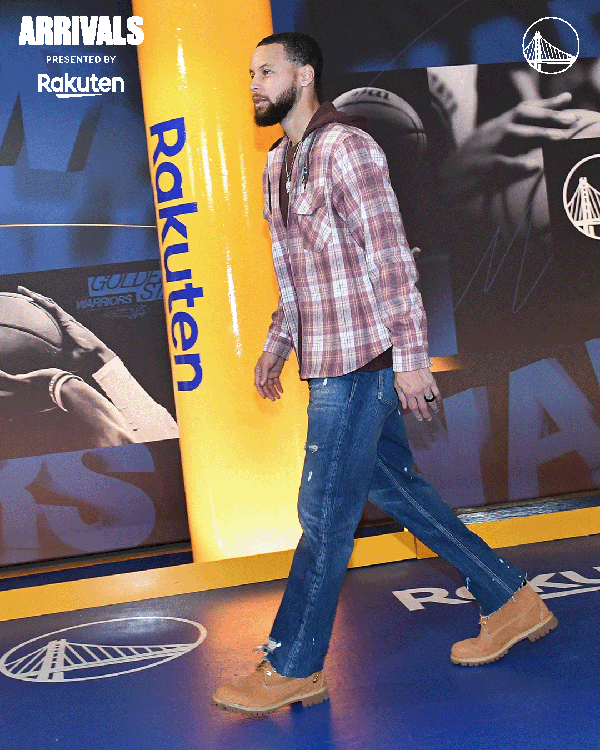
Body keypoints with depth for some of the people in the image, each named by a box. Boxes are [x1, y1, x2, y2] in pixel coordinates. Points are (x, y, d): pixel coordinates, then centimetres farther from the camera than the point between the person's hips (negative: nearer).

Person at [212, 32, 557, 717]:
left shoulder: (345, 147, -12)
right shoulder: (279, 163, 16)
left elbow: (391, 257, -17)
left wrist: (410, 357, -19)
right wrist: (277, 344, 18)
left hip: (359, 360, -10)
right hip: (330, 360, 10)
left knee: (324, 512, -2)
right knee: (394, 487, 15)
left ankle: (294, 669, 11)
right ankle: (512, 603, 27)